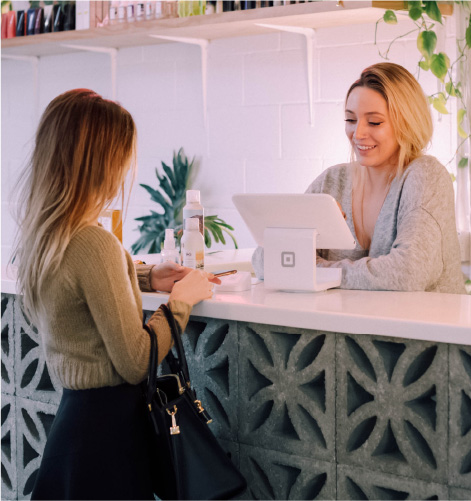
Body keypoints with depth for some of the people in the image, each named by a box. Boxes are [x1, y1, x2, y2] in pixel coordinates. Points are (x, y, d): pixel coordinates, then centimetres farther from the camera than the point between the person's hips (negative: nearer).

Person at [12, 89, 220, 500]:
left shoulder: (39, 234, 3)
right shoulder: (94, 244, -25)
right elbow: (136, 364, -21)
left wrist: (147, 278, 17)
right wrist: (182, 299, -7)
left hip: (72, 408, 9)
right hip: (107, 421, -9)